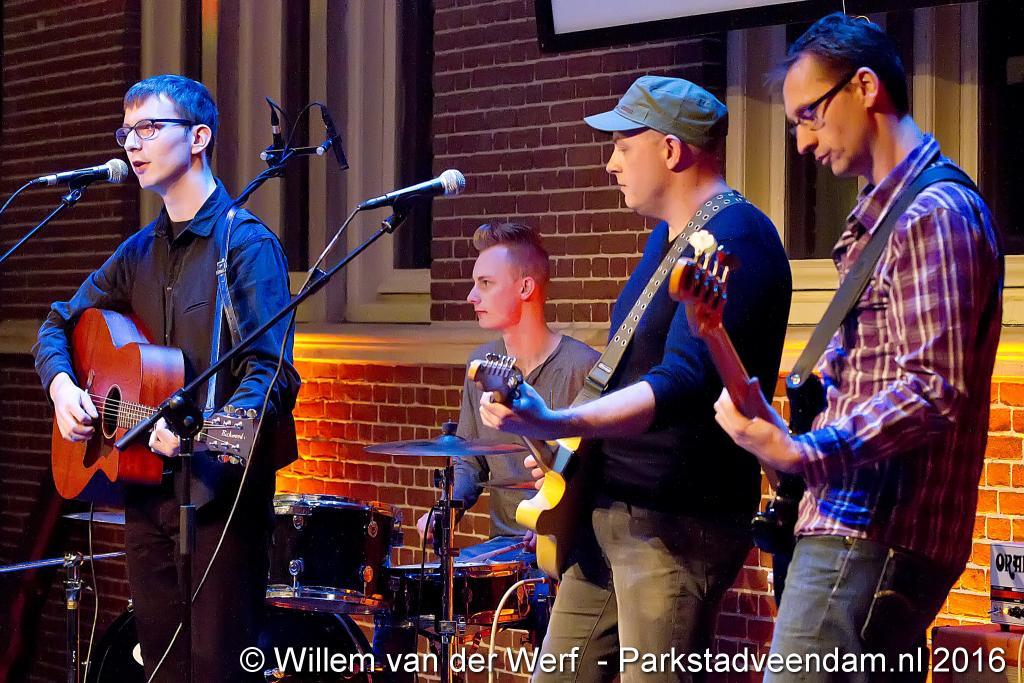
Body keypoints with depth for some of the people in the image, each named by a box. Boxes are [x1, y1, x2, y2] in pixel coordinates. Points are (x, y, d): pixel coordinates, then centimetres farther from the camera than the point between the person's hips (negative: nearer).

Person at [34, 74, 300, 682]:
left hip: (220, 489, -7)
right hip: (147, 489, 7)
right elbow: (59, 325, 22)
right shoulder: (141, 251, 14)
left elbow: (271, 374, -19)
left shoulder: (245, 243, -10)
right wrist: (61, 383, -1)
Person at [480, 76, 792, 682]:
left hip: (678, 524, -10)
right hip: (607, 506, 10)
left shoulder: (736, 241, -18)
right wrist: (568, 444, 15)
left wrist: (555, 424, -40)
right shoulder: (669, 236, 15)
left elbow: (684, 384, -31)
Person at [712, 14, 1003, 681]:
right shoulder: (884, 212, 20)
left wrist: (801, 452, -33)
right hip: (879, 526, 11)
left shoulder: (934, 213, -13)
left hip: (873, 536, -11)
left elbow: (935, 389, -23)